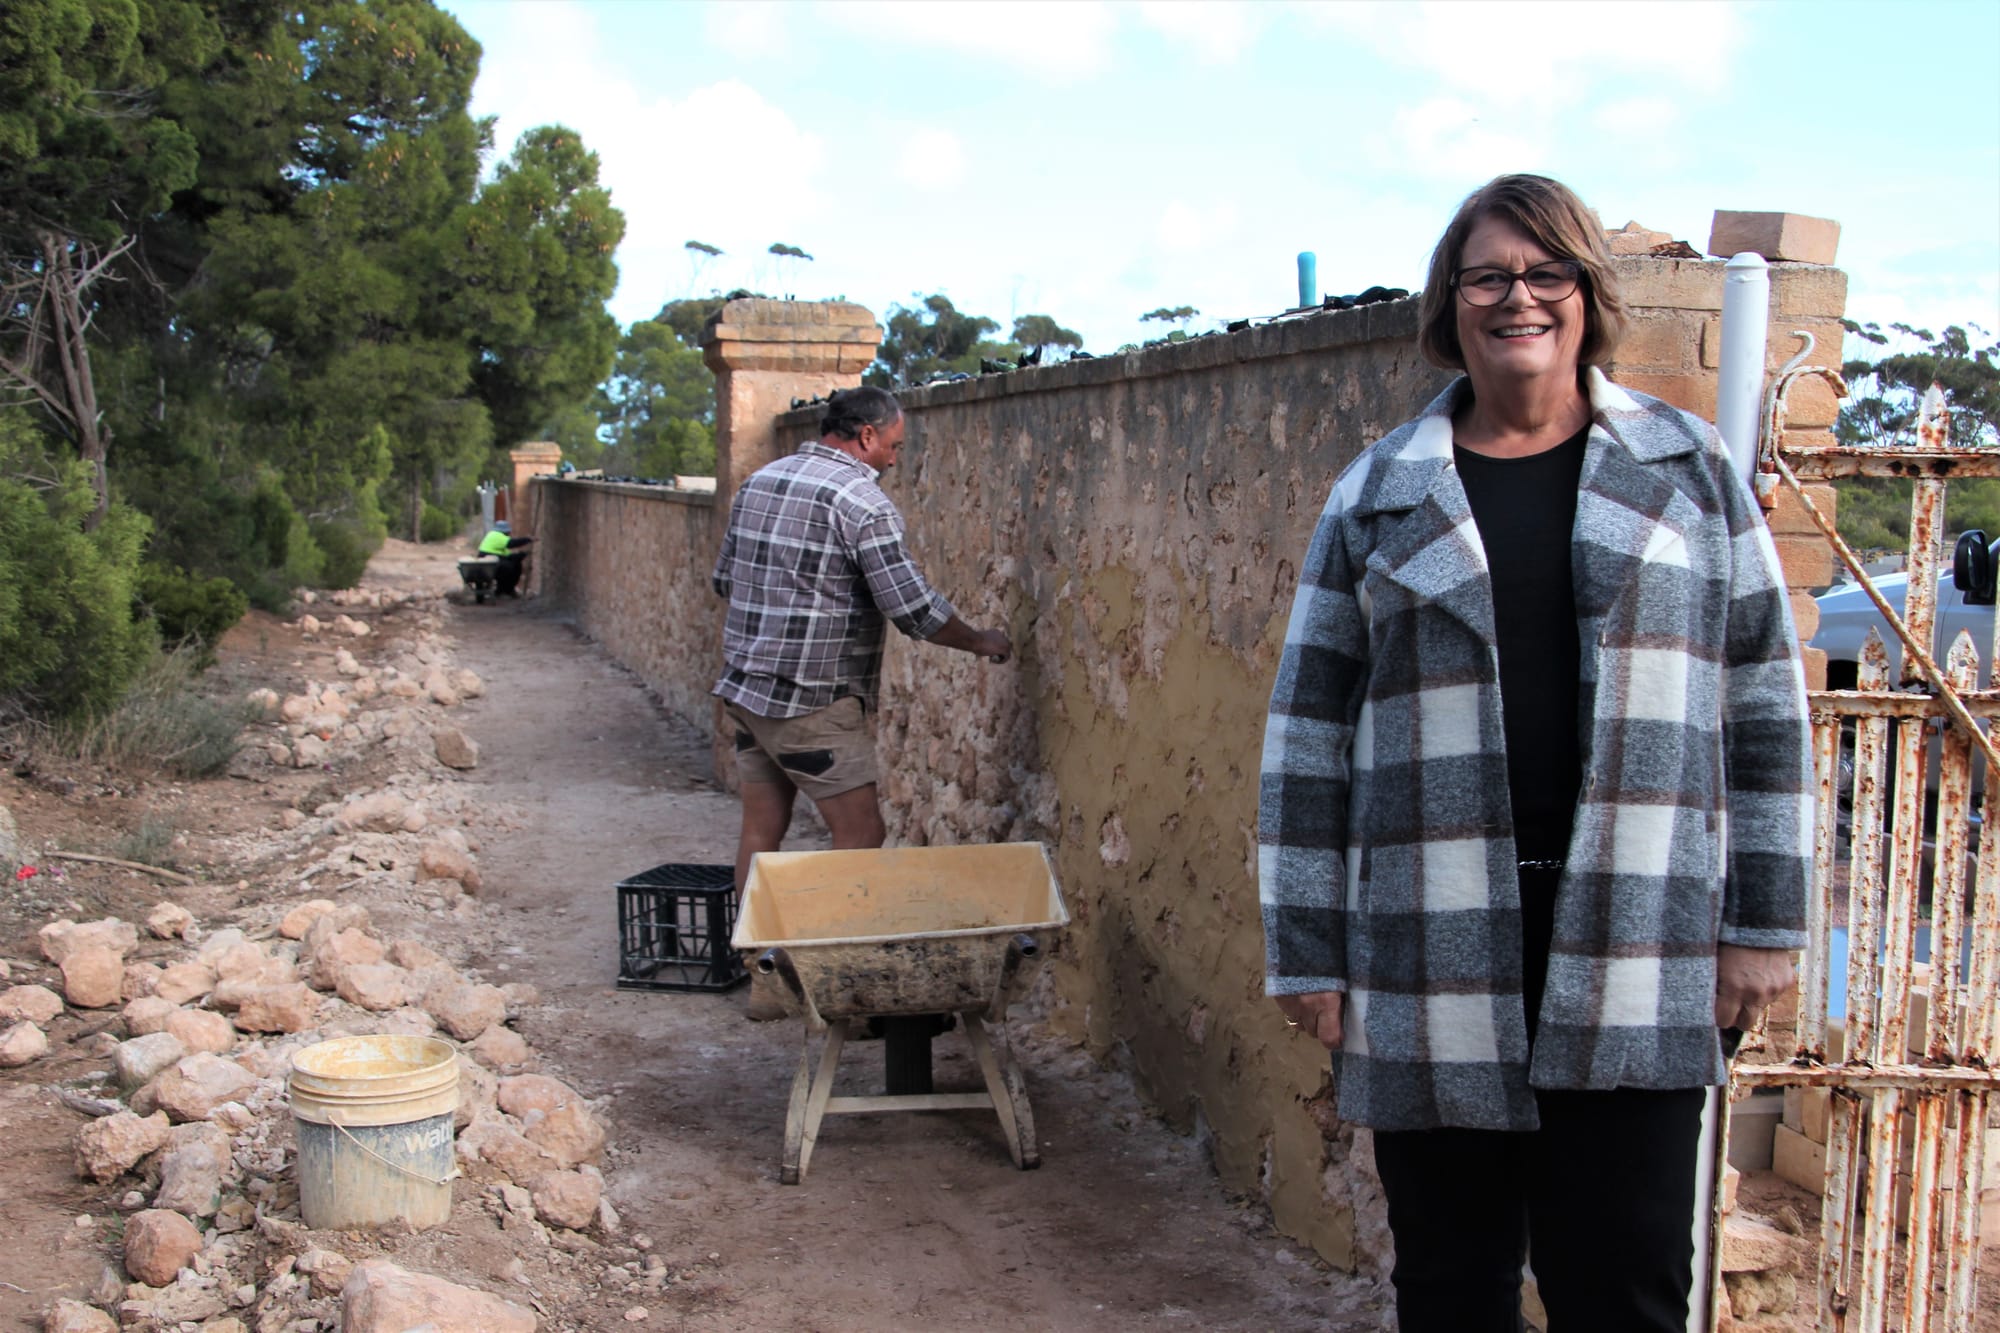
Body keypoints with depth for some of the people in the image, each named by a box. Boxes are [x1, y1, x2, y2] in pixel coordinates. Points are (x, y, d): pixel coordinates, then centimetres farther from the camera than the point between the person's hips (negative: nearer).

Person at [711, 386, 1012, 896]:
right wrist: (981, 641, -1)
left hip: (743, 686, 8)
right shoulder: (861, 501, -13)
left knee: (761, 832, 13)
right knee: (862, 835, -2)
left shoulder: (759, 480, 12)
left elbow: (725, 578, 20)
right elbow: (913, 608, -16)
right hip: (812, 702, -8)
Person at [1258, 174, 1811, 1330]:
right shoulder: (1379, 496, 6)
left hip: (1637, 963, 0)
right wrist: (1306, 951, 2)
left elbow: (1765, 699, 8)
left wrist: (1765, 922, 3)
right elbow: (1309, 731, 5)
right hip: (1433, 959, 1)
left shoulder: (1689, 467, 8)